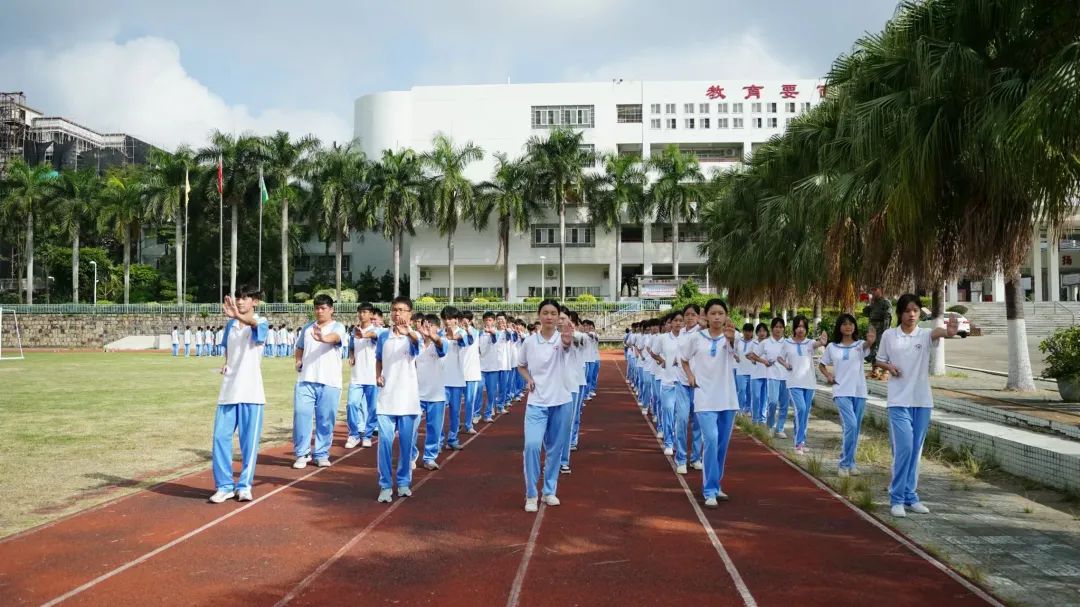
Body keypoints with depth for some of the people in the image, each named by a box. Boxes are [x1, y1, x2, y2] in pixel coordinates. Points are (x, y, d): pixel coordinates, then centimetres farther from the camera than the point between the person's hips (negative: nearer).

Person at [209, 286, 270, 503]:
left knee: (249, 441, 0)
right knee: (221, 437, -1)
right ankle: (225, 485, 8)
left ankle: (244, 486, 11)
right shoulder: (230, 324, 11)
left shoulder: (261, 322, -6)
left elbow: (255, 324, -32)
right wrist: (226, 363, 3)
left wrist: (239, 315, -54)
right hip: (228, 391, 4)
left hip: (251, 392, -4)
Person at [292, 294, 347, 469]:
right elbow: (299, 348, 30)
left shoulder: (338, 327, 0)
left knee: (325, 419, 1)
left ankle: (322, 454, 14)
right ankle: (302, 453, 6)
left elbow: (335, 337, -24)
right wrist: (298, 362, 10)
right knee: (301, 414, -5)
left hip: (329, 382, -3)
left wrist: (323, 338, -47)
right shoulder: (308, 328, 16)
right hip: (306, 380, 3)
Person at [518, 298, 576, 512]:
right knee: (532, 445, -15)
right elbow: (521, 366, 16)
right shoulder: (530, 341, -1)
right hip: (536, 402, 0)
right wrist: (528, 379, -5)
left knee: (555, 449, 9)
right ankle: (531, 494, -2)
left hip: (560, 402, 0)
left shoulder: (561, 338, -7)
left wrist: (567, 336, -58)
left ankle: (550, 491, 27)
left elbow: (568, 342, -34)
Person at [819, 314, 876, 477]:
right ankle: (845, 464, -8)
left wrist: (870, 340, -48)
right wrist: (828, 376, -2)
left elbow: (867, 344, -24)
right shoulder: (832, 347, 5)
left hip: (859, 392, 2)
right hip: (841, 392, -2)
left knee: (855, 429, 10)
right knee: (850, 425, -18)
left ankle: (848, 462, 25)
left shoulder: (860, 345, 1)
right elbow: (821, 364, 18)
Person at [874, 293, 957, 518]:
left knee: (916, 450, 10)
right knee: (904, 447, -11)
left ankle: (911, 496, 22)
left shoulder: (925, 335, -2)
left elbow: (938, 331, -27)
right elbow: (879, 360, 12)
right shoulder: (889, 335, 0)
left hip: (922, 400, 2)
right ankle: (897, 498, 0)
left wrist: (949, 331, -51)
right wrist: (889, 366, -11)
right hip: (899, 400, -2)